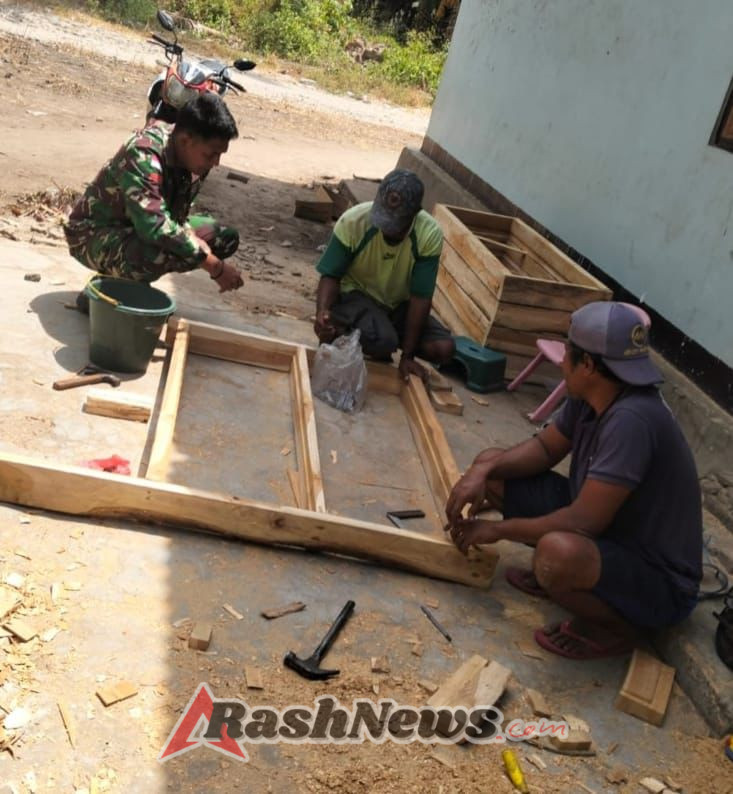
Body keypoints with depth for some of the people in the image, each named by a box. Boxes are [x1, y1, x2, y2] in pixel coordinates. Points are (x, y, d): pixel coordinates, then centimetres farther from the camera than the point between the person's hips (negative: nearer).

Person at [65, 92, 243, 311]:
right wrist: (215, 267, -39)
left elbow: (179, 213, 2)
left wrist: (192, 240, -20)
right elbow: (156, 227, -42)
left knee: (226, 238, 0)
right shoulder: (143, 156, -32)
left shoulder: (193, 154, -8)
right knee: (158, 255, -40)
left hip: (138, 228, 9)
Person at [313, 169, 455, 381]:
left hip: (399, 304, 3)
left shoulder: (430, 235, -23)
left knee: (444, 349, -16)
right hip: (355, 294, -3)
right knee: (383, 341, -33)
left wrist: (407, 355, -19)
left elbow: (420, 297, -19)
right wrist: (323, 312, -37)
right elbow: (331, 276, -16)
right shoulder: (352, 221, -26)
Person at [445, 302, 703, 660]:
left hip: (658, 581, -8)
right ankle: (559, 575, 12)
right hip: (601, 525, 8)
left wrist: (498, 529, -20)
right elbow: (544, 447, 8)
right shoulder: (589, 396, -7)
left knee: (558, 552, -42)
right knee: (492, 469, 3)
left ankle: (615, 625, -8)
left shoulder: (632, 420, -33)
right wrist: (483, 470, -11)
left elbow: (585, 521, -33)